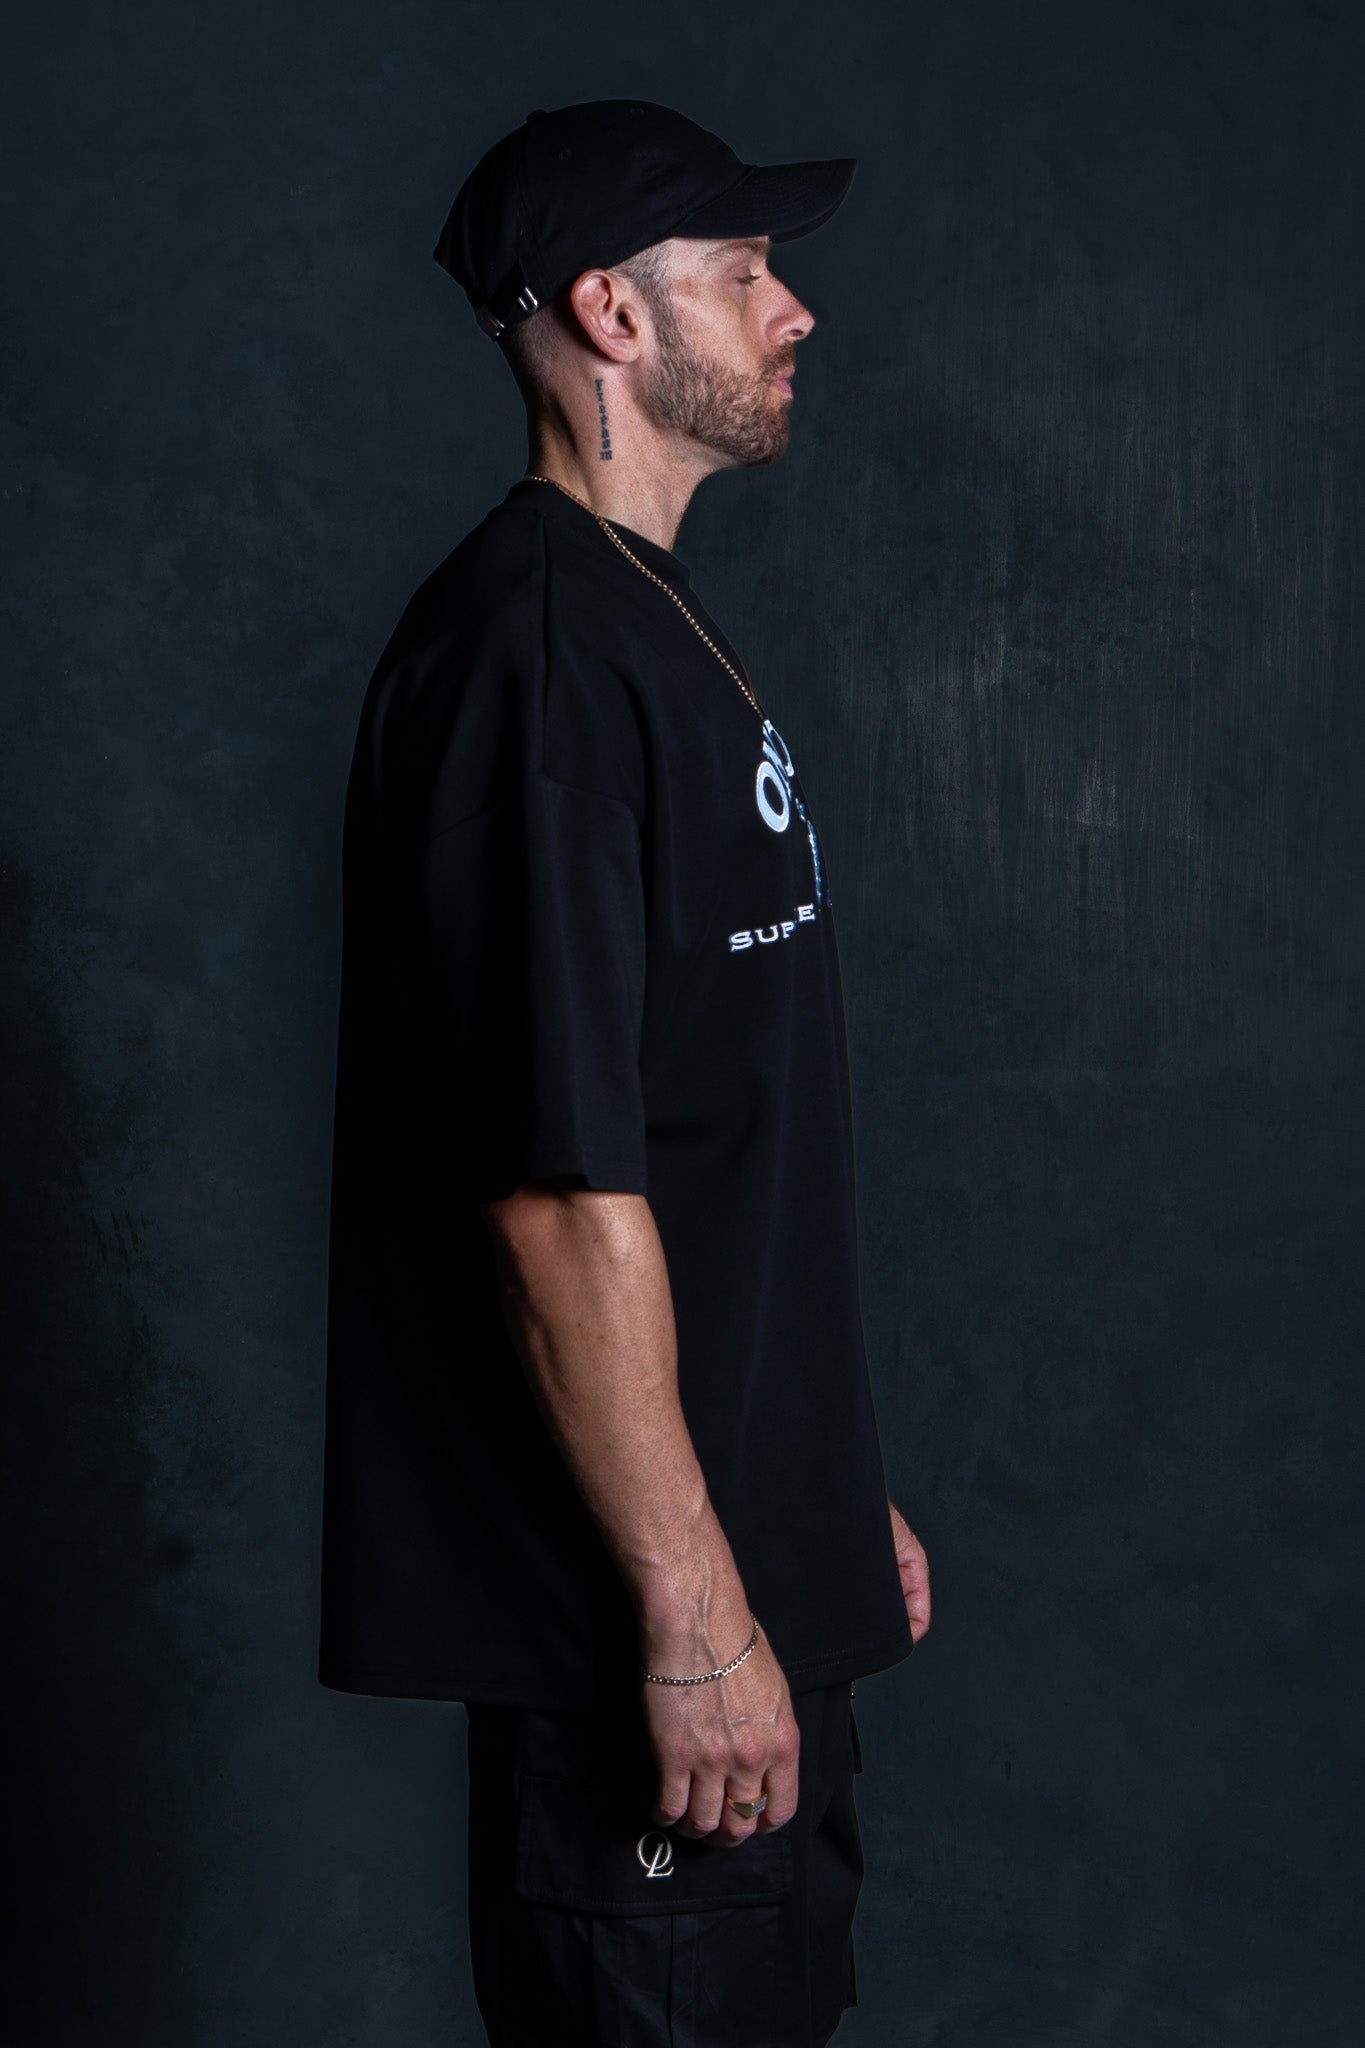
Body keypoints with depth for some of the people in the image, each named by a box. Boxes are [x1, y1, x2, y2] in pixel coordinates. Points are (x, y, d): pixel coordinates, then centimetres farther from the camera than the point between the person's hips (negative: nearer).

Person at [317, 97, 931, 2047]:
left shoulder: (655, 626, 14)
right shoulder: (536, 649, -19)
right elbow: (564, 1189, -25)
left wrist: (838, 1497, 20)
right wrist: (695, 1608, -22)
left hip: (755, 1561, 10)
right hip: (640, 1614, -10)